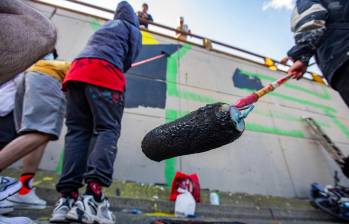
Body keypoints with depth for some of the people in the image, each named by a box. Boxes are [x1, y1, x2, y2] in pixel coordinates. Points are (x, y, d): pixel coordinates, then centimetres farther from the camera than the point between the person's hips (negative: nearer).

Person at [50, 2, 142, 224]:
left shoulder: (104, 27, 38)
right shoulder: (132, 29, 21)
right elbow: (128, 61, 11)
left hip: (77, 69, 6)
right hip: (105, 72, -5)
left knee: (77, 132, -2)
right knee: (107, 130, -14)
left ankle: (67, 198, -12)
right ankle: (93, 196, -30)